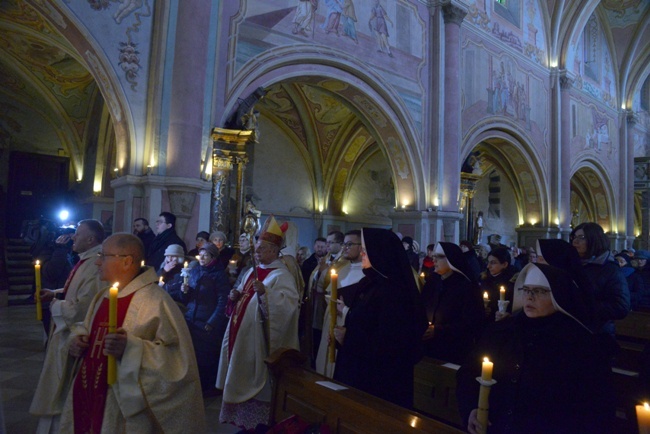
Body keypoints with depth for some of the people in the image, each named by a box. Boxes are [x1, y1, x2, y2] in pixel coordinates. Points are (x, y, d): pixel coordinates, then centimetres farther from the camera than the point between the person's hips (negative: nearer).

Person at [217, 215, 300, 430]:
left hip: (258, 341, -9)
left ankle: (258, 422, 18)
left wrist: (265, 293, -38)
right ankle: (244, 420, 33)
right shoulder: (253, 271, 11)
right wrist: (237, 294, 2)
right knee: (242, 380, 18)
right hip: (242, 338, 9)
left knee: (256, 381, 2)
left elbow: (287, 305, -28)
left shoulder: (281, 276, -16)